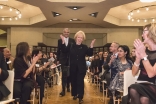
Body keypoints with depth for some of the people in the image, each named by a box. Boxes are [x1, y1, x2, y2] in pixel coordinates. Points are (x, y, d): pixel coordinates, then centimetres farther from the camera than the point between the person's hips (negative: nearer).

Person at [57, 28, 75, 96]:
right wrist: (58, 59, 2)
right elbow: (58, 50, 5)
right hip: (63, 59, -1)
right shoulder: (60, 40, 4)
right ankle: (63, 90, -2)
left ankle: (68, 86, 30)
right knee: (64, 75, -3)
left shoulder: (72, 41, 2)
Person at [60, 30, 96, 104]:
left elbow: (90, 54, -8)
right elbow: (64, 50, -2)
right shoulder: (71, 46, 3)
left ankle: (80, 97, 2)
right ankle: (75, 94, 29)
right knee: (73, 81, 11)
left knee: (80, 82, -1)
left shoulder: (84, 47, -1)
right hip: (73, 67, 2)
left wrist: (91, 46, -19)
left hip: (81, 68, -2)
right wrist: (63, 42, -8)